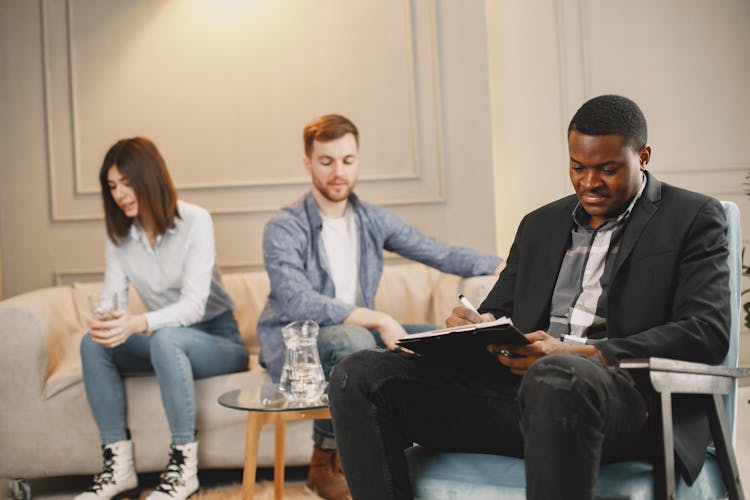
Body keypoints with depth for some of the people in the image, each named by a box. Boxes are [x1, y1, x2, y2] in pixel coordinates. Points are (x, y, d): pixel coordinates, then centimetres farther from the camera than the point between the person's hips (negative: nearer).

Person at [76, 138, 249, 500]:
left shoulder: (195, 221, -15)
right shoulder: (120, 235, 4)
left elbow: (194, 305, -24)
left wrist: (139, 323, -42)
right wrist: (104, 322, -30)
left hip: (216, 338, -5)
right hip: (165, 342, 6)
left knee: (166, 338, -37)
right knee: (93, 343, -20)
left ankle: (183, 467, -28)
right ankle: (118, 465, -18)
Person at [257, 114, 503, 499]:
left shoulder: (373, 220, 5)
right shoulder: (284, 228, -13)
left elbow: (439, 253, 5)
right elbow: (297, 303, -26)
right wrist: (378, 320, -32)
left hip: (358, 336, 6)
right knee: (352, 339, -36)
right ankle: (325, 461, -16)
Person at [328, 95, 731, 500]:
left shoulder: (695, 219, 9)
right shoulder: (540, 225, 25)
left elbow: (707, 332, -5)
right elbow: (498, 311, 25)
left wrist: (583, 354, -18)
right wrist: (477, 327, -3)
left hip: (626, 396, -5)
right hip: (518, 385, 5)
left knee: (554, 378, -43)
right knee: (358, 375, -14)